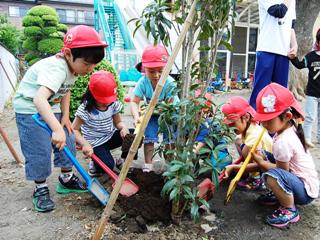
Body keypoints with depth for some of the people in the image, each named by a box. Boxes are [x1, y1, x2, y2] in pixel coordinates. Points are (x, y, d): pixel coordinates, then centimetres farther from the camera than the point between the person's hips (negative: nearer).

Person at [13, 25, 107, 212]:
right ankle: (41, 190, 10)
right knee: (40, 151, -10)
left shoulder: (73, 67, -5)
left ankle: (67, 179, 23)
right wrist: (57, 128, -55)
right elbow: (39, 99, -47)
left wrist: (65, 116, 1)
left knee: (68, 141, 7)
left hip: (52, 108, 8)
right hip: (30, 109, -8)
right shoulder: (57, 69, -34)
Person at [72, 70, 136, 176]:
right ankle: (95, 163, 10)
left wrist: (123, 127, -21)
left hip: (111, 136, 6)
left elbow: (118, 122, 4)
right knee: (108, 166, -28)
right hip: (96, 143, -5)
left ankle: (122, 160, 8)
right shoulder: (85, 109, -20)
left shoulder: (114, 104, -6)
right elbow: (74, 130, -18)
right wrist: (85, 144, -33)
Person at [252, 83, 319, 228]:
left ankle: (290, 211, -9)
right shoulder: (290, 128, -1)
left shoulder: (282, 142, -28)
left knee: (271, 175, -34)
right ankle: (278, 195, 15)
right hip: (300, 179, 9)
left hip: (306, 191, -9)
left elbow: (281, 171, -16)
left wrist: (259, 161, -7)